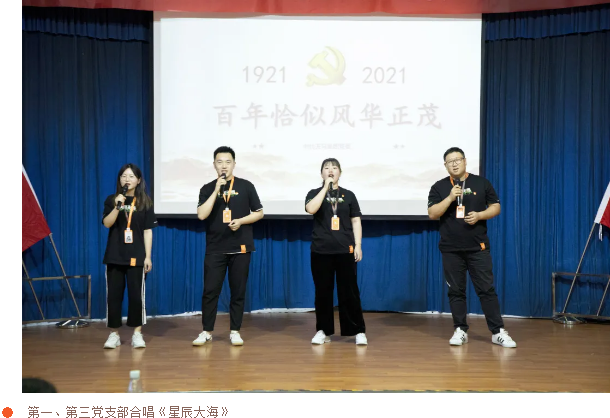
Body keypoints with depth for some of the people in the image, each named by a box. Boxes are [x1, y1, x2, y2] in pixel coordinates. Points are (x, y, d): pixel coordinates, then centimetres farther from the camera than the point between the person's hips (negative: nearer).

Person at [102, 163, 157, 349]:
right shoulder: (111, 200, 5)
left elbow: (148, 231, 1)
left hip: (136, 256, -1)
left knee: (136, 294, 0)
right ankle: (114, 334, 14)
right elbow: (107, 223, -7)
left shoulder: (145, 202, 2)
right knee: (113, 294, 4)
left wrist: (148, 256, -3)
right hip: (114, 255, 1)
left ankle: (137, 333, 10)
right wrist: (117, 206, -22)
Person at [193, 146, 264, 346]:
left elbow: (258, 213, 5)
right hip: (215, 248, 0)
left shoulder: (246, 186, 3)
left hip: (240, 247, 0)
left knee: (238, 292, 5)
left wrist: (241, 221, -12)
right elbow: (201, 215, -10)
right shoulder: (207, 189, 4)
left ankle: (235, 331, 16)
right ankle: (206, 331, 14)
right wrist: (216, 190, -14)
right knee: (210, 291, 1)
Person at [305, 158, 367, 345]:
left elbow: (356, 221, 8)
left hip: (345, 250, 0)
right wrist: (326, 187, -12)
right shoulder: (314, 193, 7)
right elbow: (311, 209, -16)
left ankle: (358, 331, 10)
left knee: (349, 291, 2)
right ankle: (323, 331, 16)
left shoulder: (348, 195, 10)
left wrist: (358, 246, -1)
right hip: (321, 251, 0)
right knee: (323, 292, 6)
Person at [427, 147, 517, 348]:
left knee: (487, 289, 1)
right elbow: (432, 214, -6)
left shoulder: (481, 183, 4)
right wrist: (450, 198, -18)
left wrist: (479, 215, -12)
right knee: (456, 291, 7)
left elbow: (496, 207, 6)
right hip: (451, 249, 1)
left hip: (478, 247, 0)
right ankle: (460, 330, 17)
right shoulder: (439, 187, 3)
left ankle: (498, 332, 8)